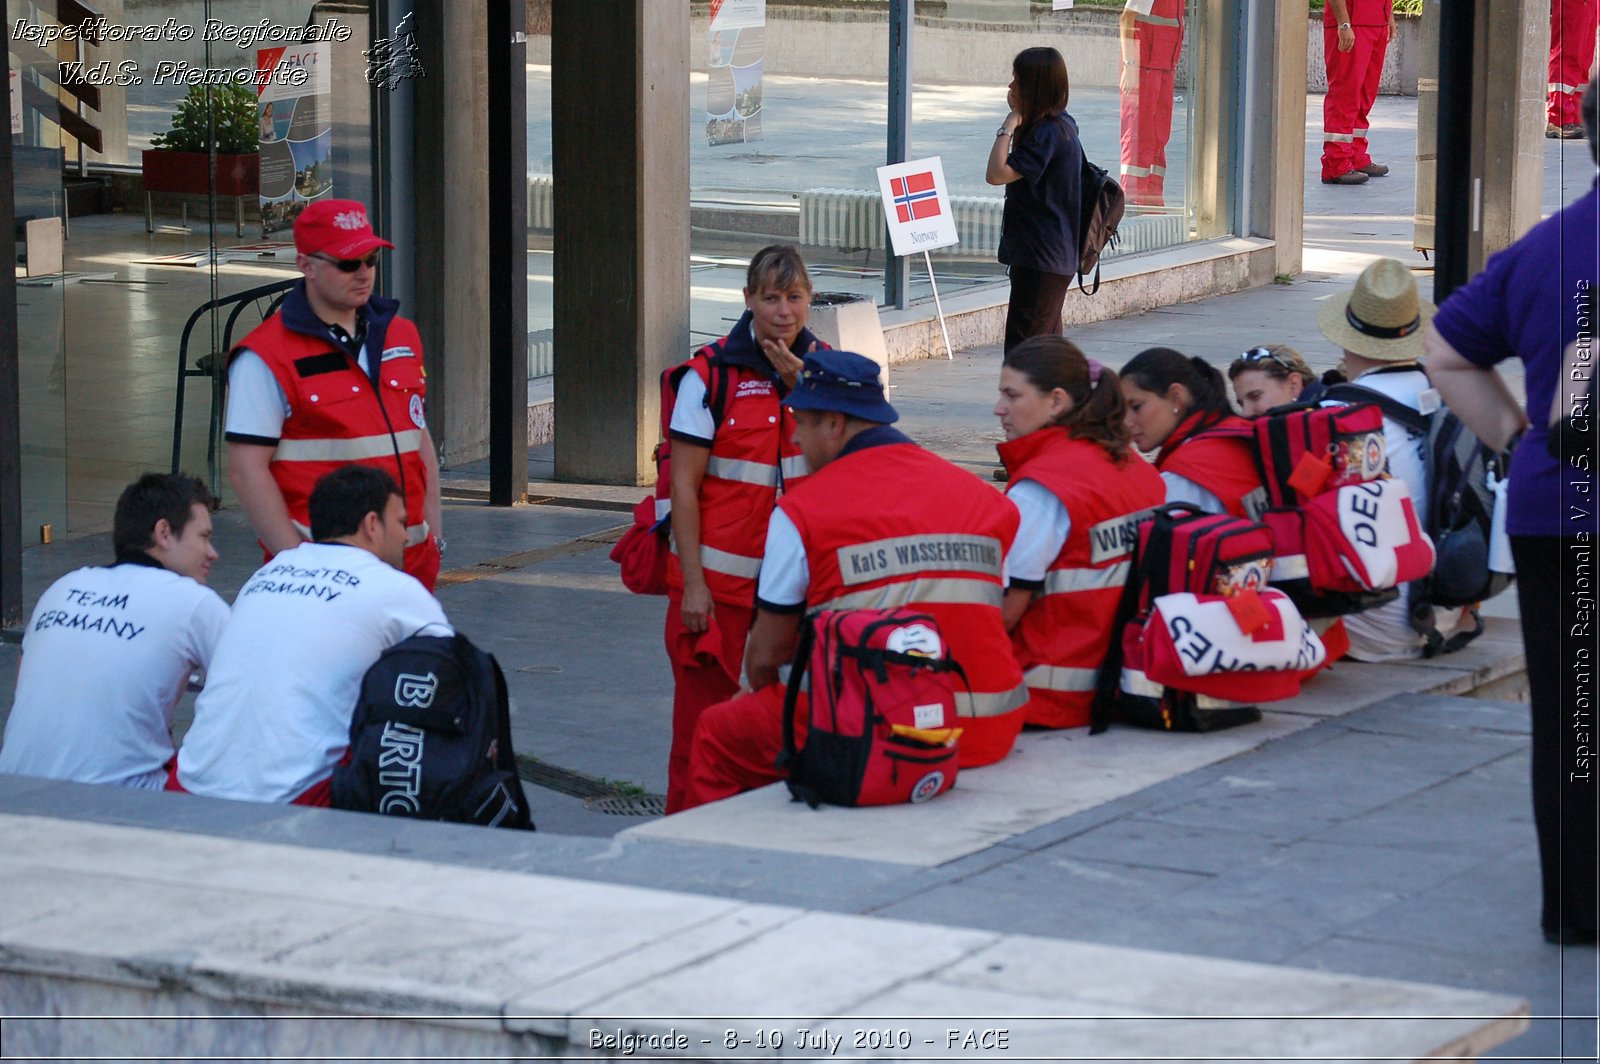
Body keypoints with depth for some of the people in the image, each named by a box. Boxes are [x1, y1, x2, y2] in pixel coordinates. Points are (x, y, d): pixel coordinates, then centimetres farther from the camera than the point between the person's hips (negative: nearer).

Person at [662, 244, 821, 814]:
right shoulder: (712, 372, -7)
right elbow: (685, 485, -7)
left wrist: (801, 387, -15)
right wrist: (693, 583, -11)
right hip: (719, 578, -4)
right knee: (705, 711, -1)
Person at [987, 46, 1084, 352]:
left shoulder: (1048, 134, -18)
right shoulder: (1063, 124, 12)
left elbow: (997, 174, -23)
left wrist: (1009, 125, -15)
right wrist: (1019, 116, 13)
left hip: (1040, 259, -11)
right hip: (1057, 256, 11)